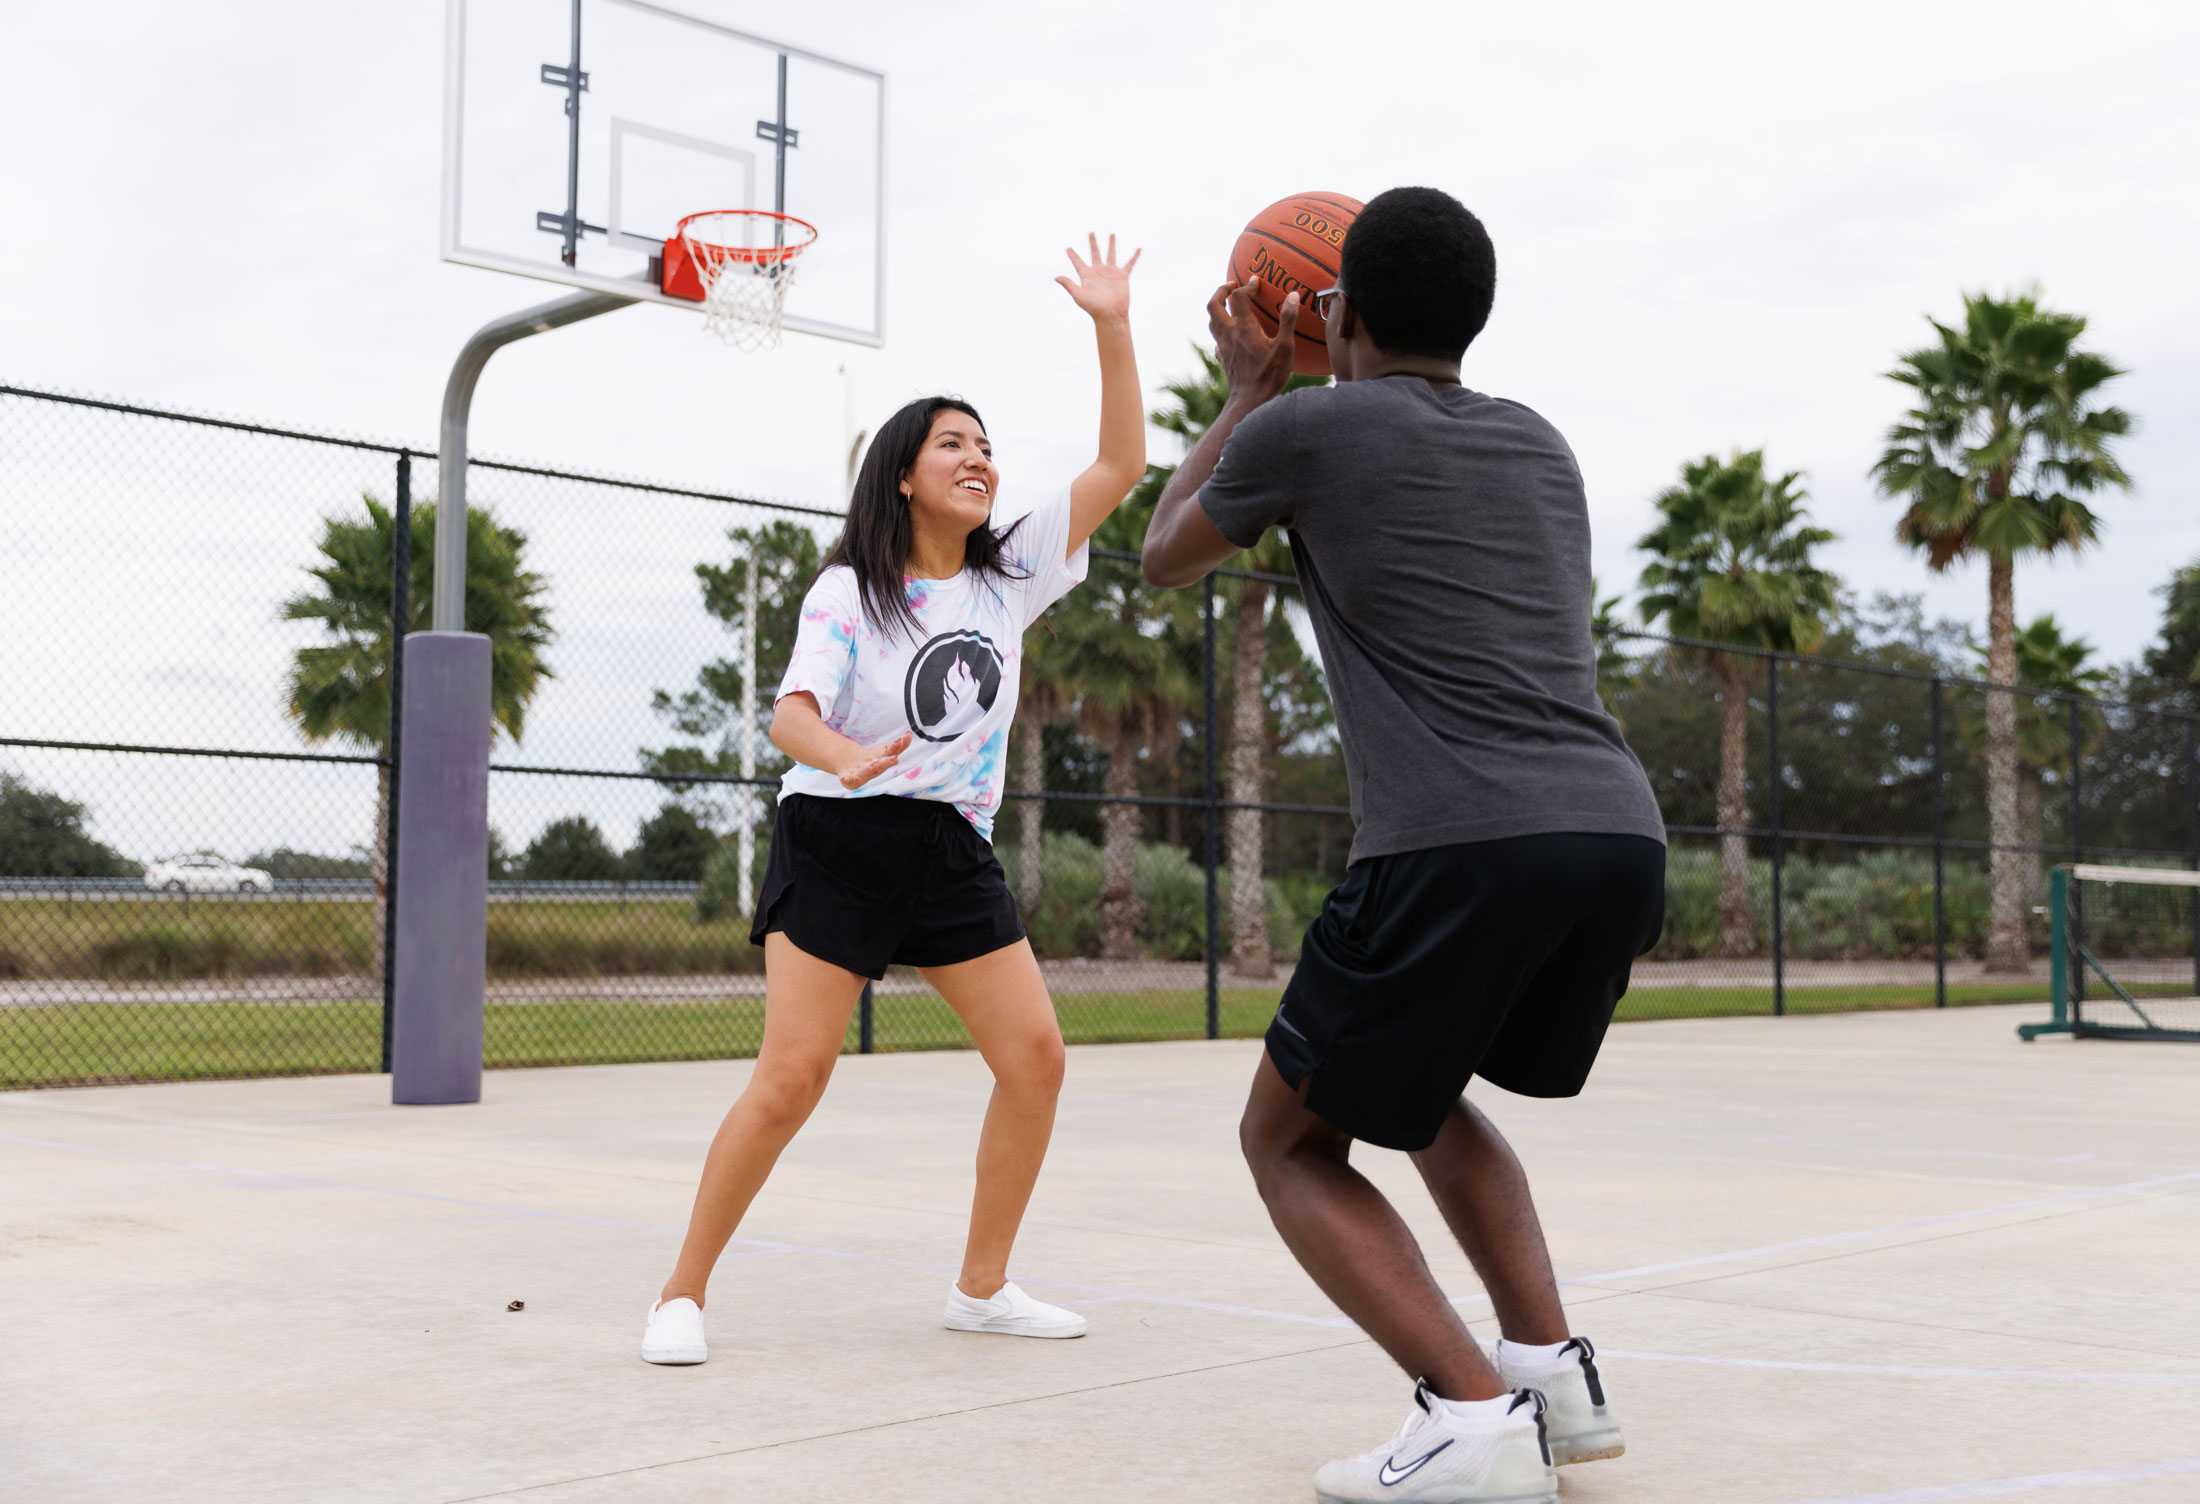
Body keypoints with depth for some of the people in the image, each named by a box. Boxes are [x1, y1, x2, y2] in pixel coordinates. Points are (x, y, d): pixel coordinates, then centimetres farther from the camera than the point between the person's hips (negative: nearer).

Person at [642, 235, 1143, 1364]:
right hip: (839, 841, -5)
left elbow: (1120, 467, 2)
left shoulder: (1012, 573, 6)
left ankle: (982, 1287, 12)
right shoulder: (850, 591, -7)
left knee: (1035, 1057, -2)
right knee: (790, 1079, -12)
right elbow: (790, 714, -19)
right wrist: (849, 756, -42)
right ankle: (682, 1294, 1)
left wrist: (1112, 328, -6)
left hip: (954, 850, 5)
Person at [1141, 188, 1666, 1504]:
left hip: (1459, 851, -6)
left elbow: (1167, 556, 27)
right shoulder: (1540, 444, 23)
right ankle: (1556, 1369, 17)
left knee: (1291, 1141, 12)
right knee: (1427, 1093, 31)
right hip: (1624, 837, 6)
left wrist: (1250, 390, 39)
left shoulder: (1302, 431, 7)